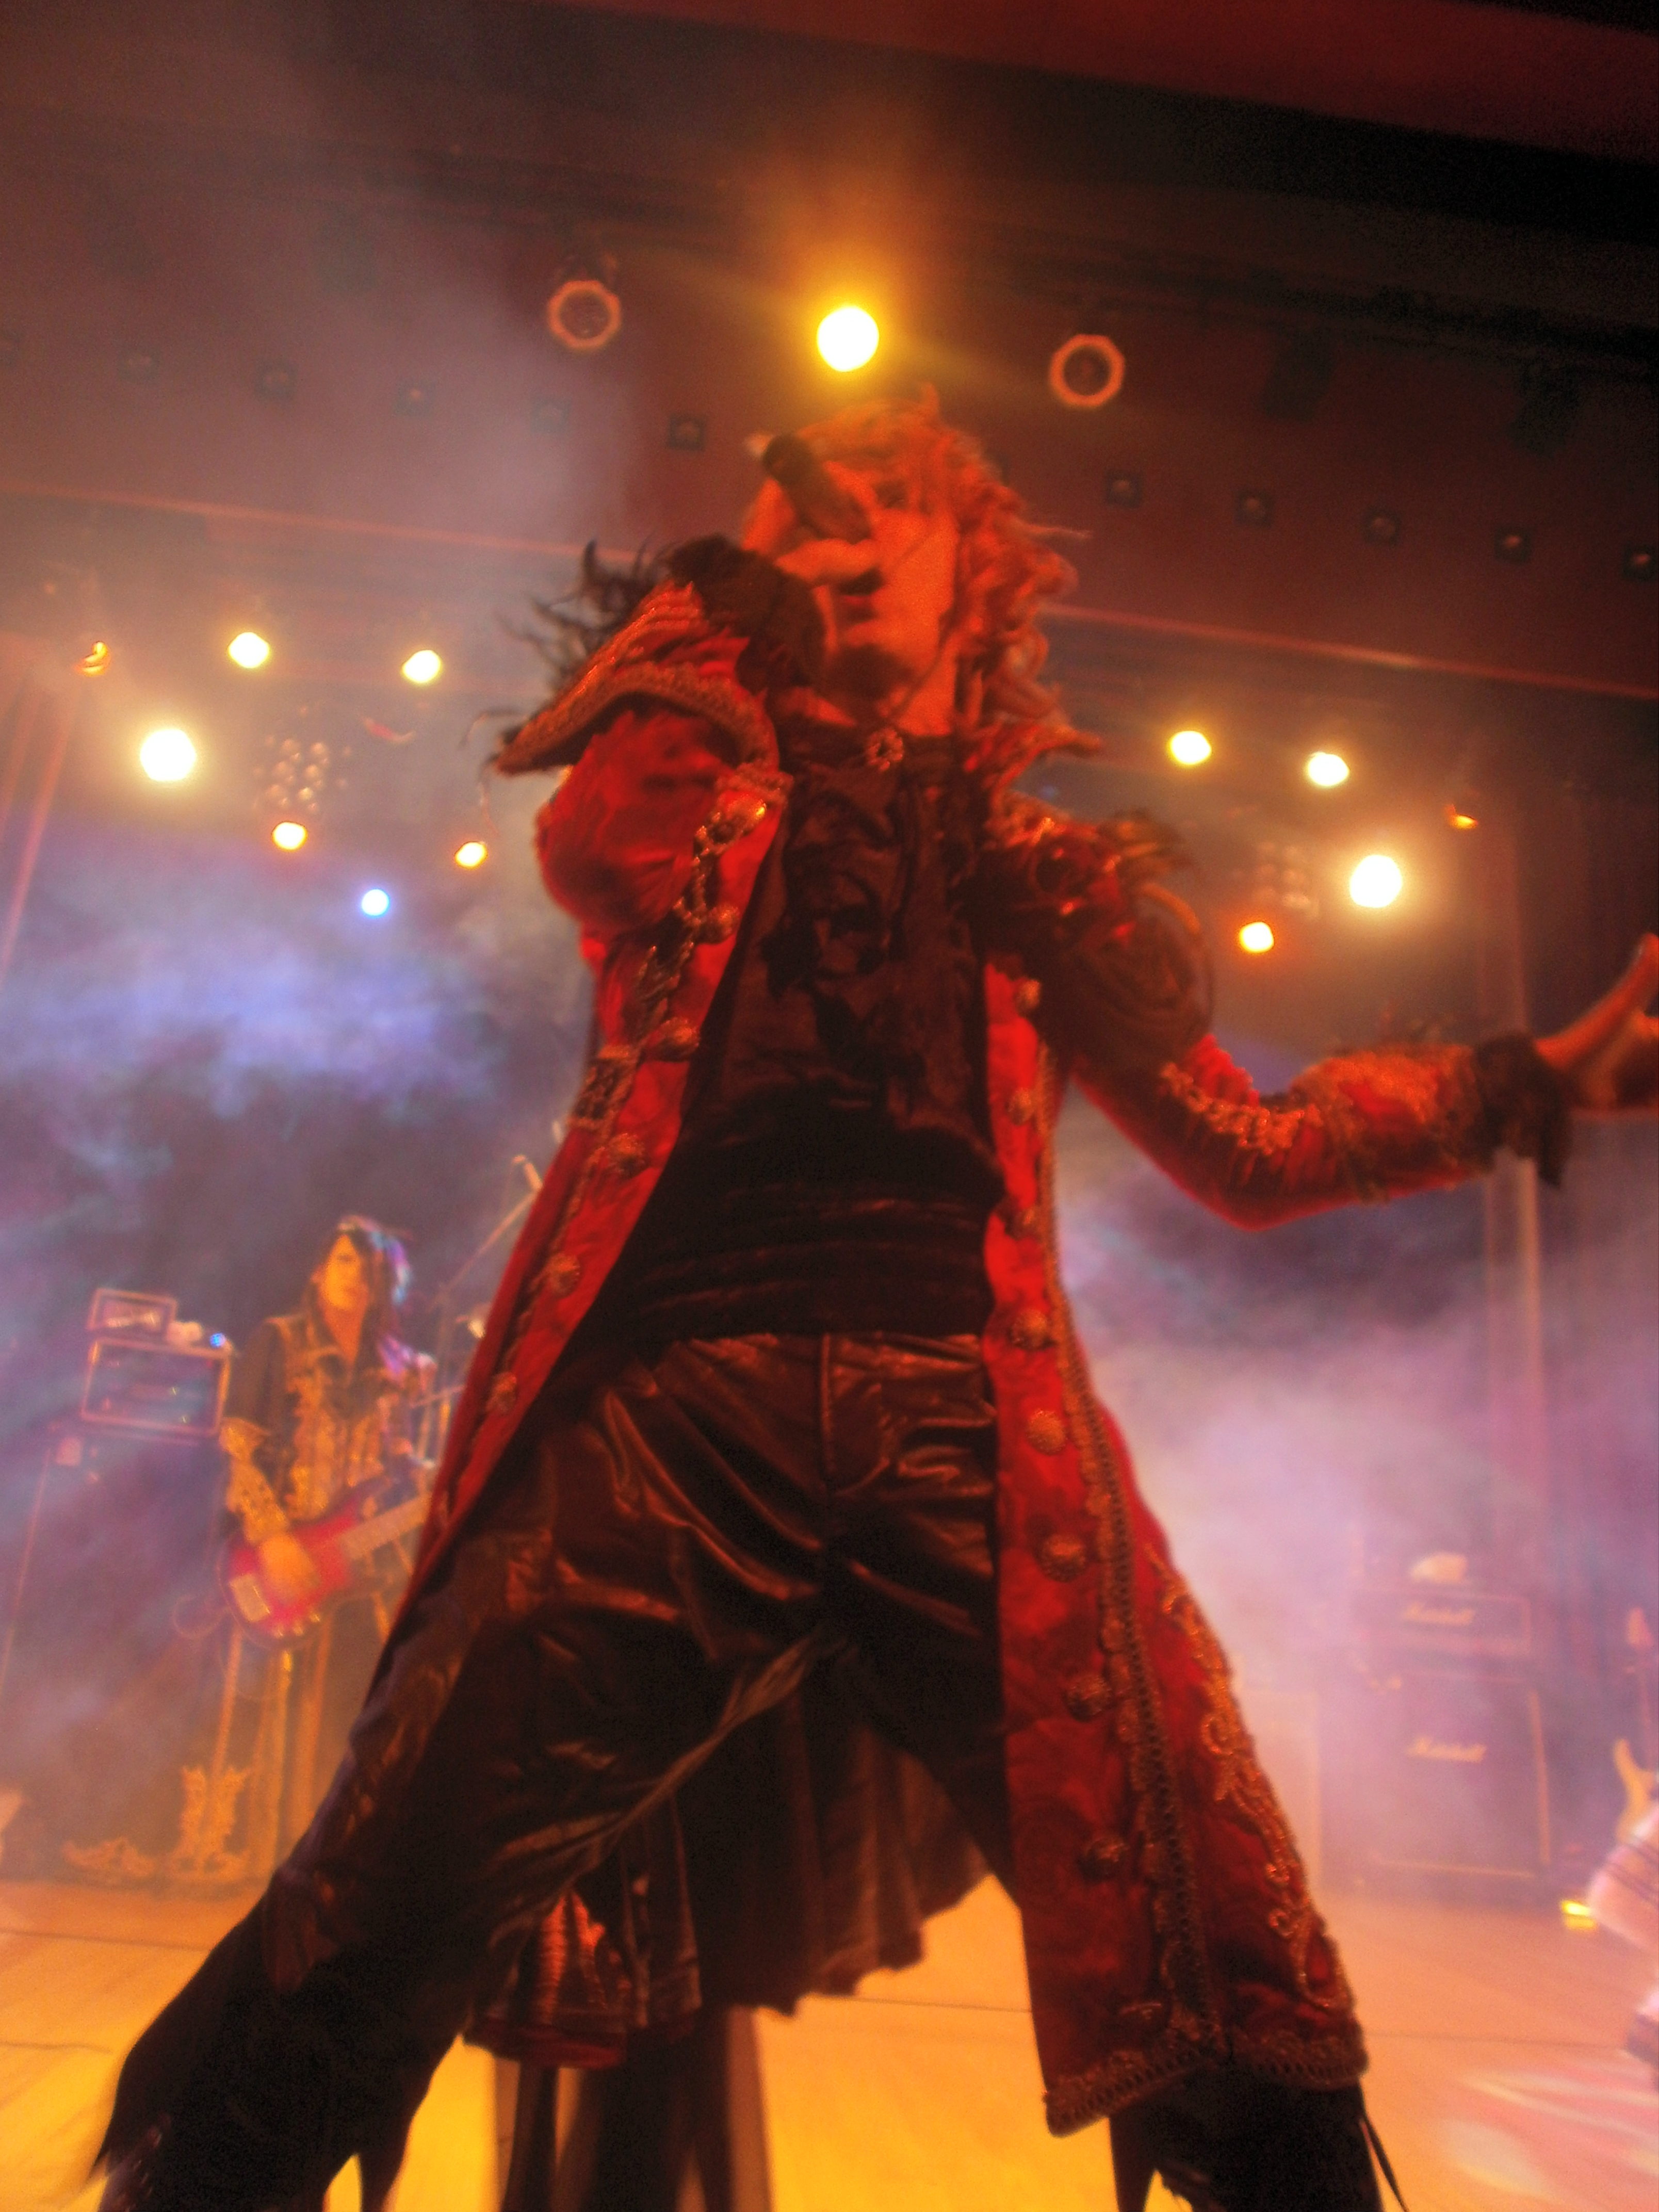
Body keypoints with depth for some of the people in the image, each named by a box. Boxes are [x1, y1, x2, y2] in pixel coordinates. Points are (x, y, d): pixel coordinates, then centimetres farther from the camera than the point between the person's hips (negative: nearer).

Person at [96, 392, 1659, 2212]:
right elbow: (596, 850, -2)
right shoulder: (711, 782, 23)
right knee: (344, 1985, -13)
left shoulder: (1040, 872, 23)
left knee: (1257, 2052, -9)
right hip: (669, 1405, 0)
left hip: (966, 1433, 1)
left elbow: (1248, 1149, 24)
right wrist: (731, 599, 11)